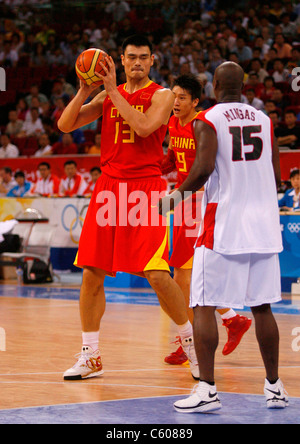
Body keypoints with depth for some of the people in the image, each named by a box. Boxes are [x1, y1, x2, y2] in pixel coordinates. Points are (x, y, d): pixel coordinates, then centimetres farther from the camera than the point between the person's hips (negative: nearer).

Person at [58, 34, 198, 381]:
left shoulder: (161, 95, -1)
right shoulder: (107, 95, 13)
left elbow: (143, 127, -20)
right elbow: (65, 125, 7)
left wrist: (113, 91, -16)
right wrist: (85, 90, -6)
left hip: (145, 189, -5)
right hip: (108, 187, 5)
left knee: (157, 274, -12)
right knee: (91, 272, 1)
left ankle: (191, 341, 9)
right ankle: (90, 357, 12)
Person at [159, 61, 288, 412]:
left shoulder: (209, 120, -5)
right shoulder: (264, 120, 10)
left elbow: (203, 170, -18)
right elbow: (276, 177, 9)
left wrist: (176, 196, -2)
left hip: (223, 225, -5)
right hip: (263, 225, 5)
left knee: (204, 306, 0)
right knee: (262, 307, 13)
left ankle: (207, 390, -8)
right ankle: (274, 387, 17)